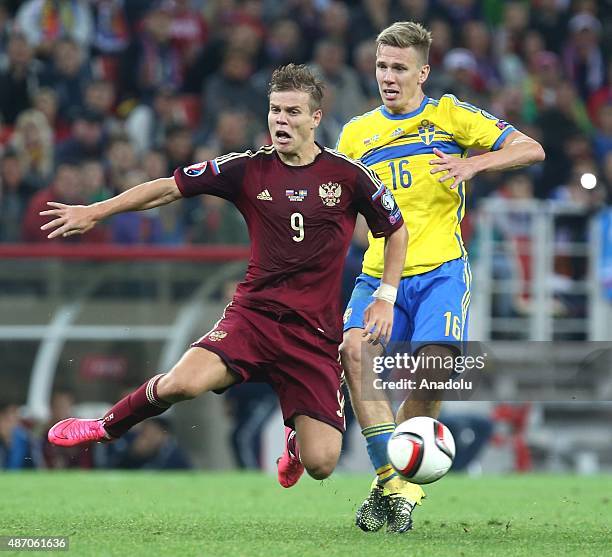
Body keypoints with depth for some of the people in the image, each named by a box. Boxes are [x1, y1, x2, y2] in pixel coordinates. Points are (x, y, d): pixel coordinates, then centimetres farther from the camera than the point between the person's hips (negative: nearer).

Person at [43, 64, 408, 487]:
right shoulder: (249, 169, 1)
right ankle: (106, 428, 2)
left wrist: (386, 298, 3)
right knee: (183, 383, -29)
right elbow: (171, 187, 7)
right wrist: (94, 212, 4)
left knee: (320, 465, -11)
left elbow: (397, 231, 12)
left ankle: (297, 439, 30)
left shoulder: (348, 175, -2)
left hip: (315, 333, 0)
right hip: (253, 313, 0)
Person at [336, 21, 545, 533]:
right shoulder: (356, 134, 14)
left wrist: (474, 164, -18)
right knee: (354, 348, -25)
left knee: (433, 366, -22)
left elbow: (531, 149, -2)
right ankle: (392, 478, -25)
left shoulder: (451, 116, 4)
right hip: (380, 273, 3)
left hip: (440, 270, -3)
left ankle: (395, 485, -3)